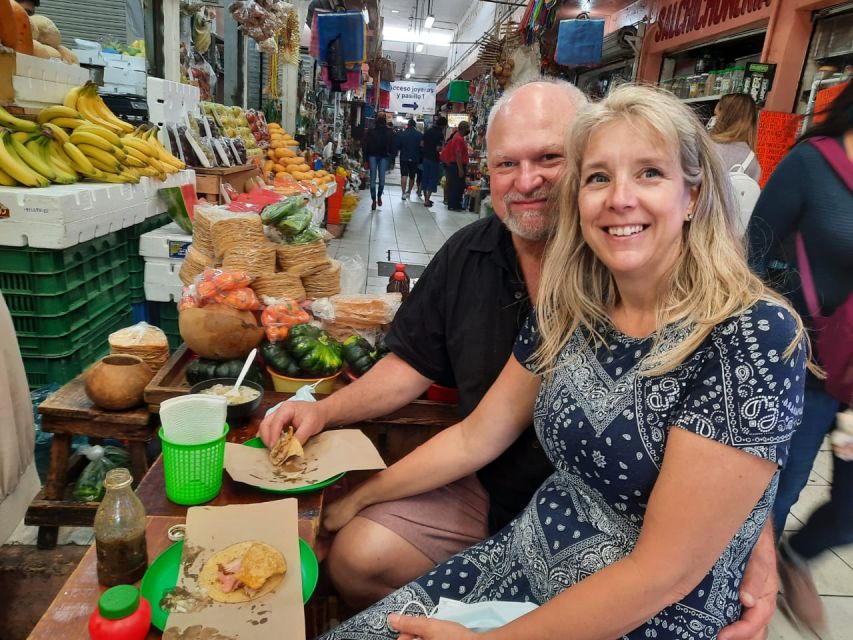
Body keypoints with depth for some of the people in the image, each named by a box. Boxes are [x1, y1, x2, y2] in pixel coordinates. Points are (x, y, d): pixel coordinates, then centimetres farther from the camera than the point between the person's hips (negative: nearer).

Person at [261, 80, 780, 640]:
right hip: (484, 492, 4)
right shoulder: (468, 256, -1)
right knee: (357, 559, -8)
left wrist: (755, 541, -27)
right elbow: (415, 364, 7)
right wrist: (326, 410, -5)